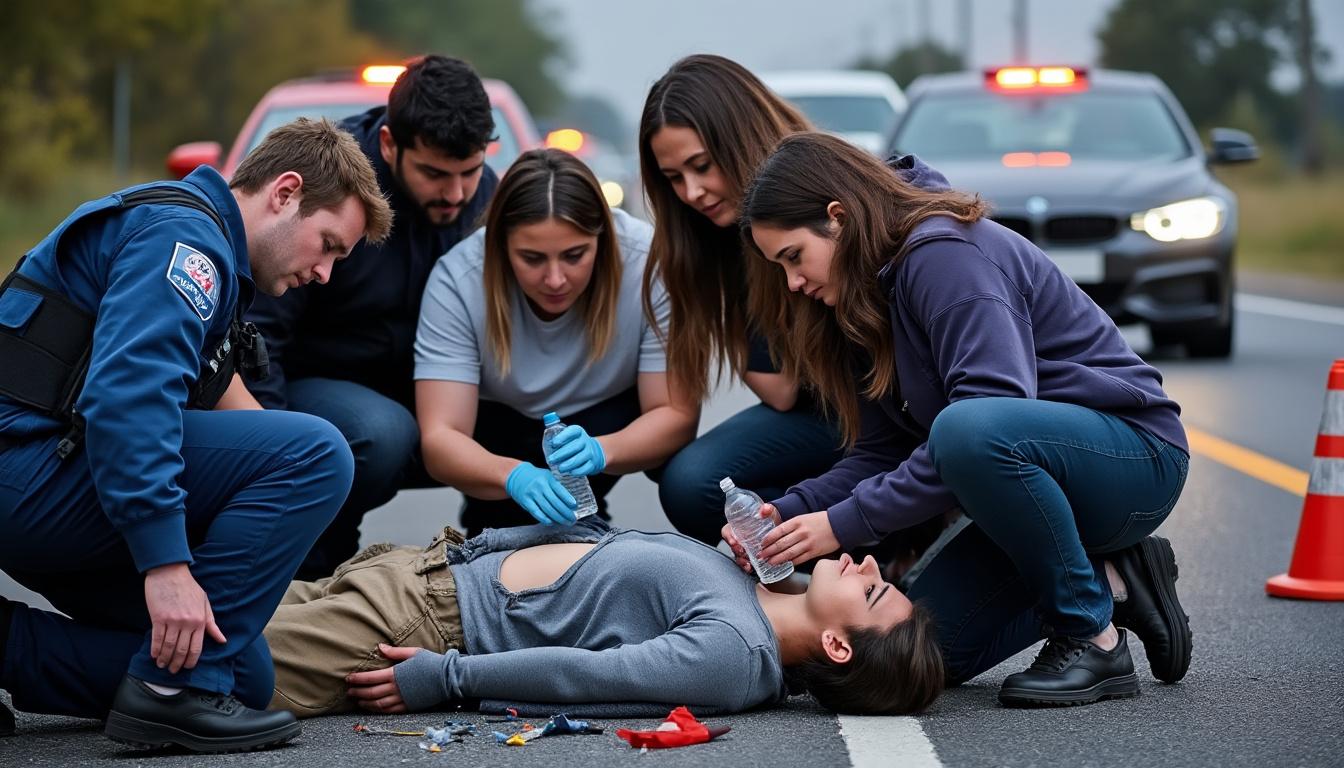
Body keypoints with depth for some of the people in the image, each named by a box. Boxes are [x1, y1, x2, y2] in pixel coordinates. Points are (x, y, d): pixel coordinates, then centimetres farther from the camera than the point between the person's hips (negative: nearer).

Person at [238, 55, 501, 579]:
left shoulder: (481, 192, -5)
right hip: (303, 383, -5)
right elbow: (253, 335, -22)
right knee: (382, 434, -37)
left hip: (407, 391, 6)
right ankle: (314, 567, -10)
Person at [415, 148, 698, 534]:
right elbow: (439, 437, -32)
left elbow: (677, 414, -25)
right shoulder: (457, 279, -28)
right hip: (501, 423, 0)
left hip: (612, 419, 0)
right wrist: (515, 475, -53)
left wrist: (601, 451, -47)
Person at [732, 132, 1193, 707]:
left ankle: (1094, 642, -20)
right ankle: (1110, 584, 12)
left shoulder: (945, 254, -19)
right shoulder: (869, 300, 10)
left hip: (1133, 455, -9)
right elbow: (882, 453, 7)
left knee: (968, 429, -39)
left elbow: (986, 418, -30)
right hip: (1040, 478, 9)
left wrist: (845, 523, -28)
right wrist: (789, 512, -12)